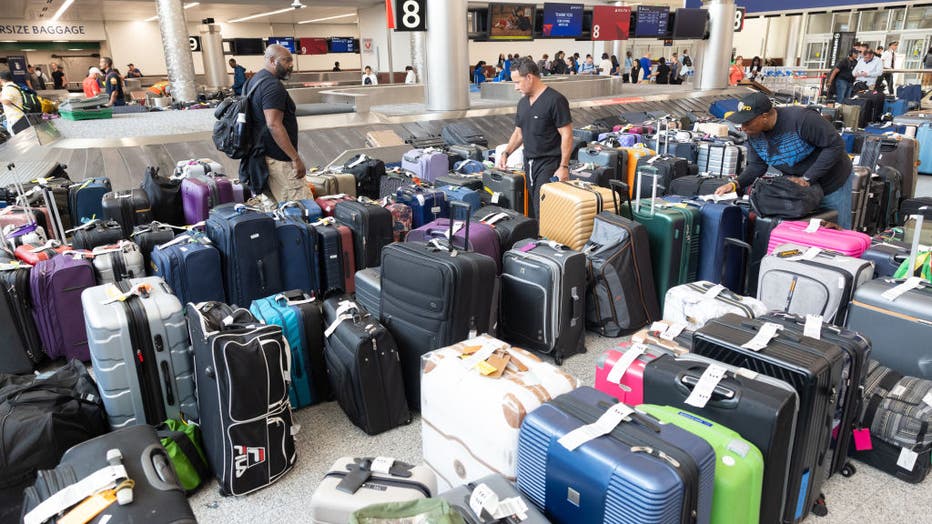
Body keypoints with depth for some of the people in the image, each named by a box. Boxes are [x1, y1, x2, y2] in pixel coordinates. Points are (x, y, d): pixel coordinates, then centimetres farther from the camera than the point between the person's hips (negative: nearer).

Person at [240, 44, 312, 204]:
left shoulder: (255, 80, 17)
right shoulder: (272, 85, -15)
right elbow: (274, 125, -24)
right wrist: (296, 158, -24)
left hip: (261, 157, 11)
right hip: (278, 160, -11)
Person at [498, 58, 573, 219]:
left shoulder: (555, 100, -12)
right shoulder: (523, 102, 13)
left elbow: (566, 135, -14)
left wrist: (563, 167, -18)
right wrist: (506, 153, 9)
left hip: (549, 163, -8)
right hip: (529, 163, 8)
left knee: (543, 210, -12)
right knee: (531, 209, 10)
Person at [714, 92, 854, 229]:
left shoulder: (801, 118, -31)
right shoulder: (754, 134, -12)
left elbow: (835, 145, -26)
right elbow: (757, 166, -3)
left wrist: (807, 179, -28)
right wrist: (736, 184, -21)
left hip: (833, 183, -5)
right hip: (796, 187, 5)